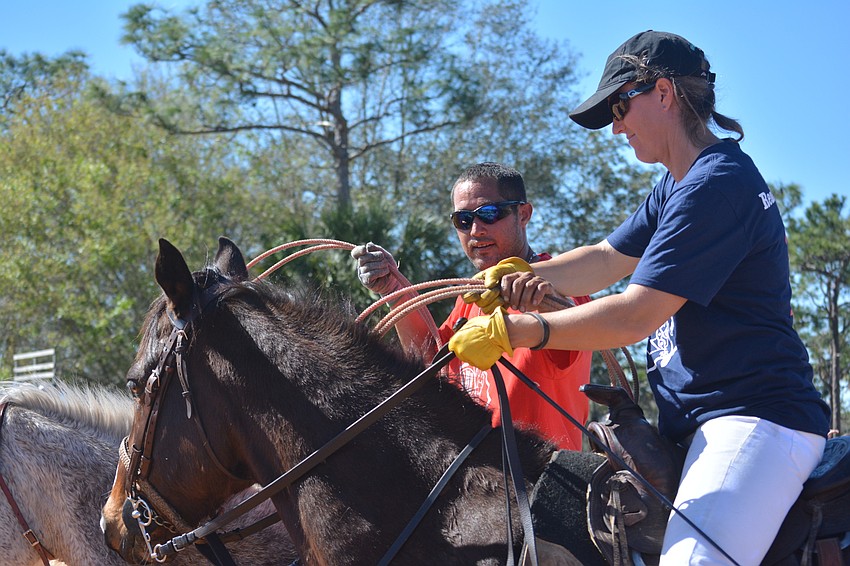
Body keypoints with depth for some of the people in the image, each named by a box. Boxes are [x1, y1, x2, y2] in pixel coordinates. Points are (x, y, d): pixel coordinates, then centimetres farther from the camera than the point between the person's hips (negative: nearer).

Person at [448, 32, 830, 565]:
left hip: (756, 417, -11)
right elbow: (606, 260, 19)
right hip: (694, 418, 11)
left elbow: (635, 316, -20)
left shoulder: (717, 182, -16)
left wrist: (511, 331, -15)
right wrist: (527, 274, -1)